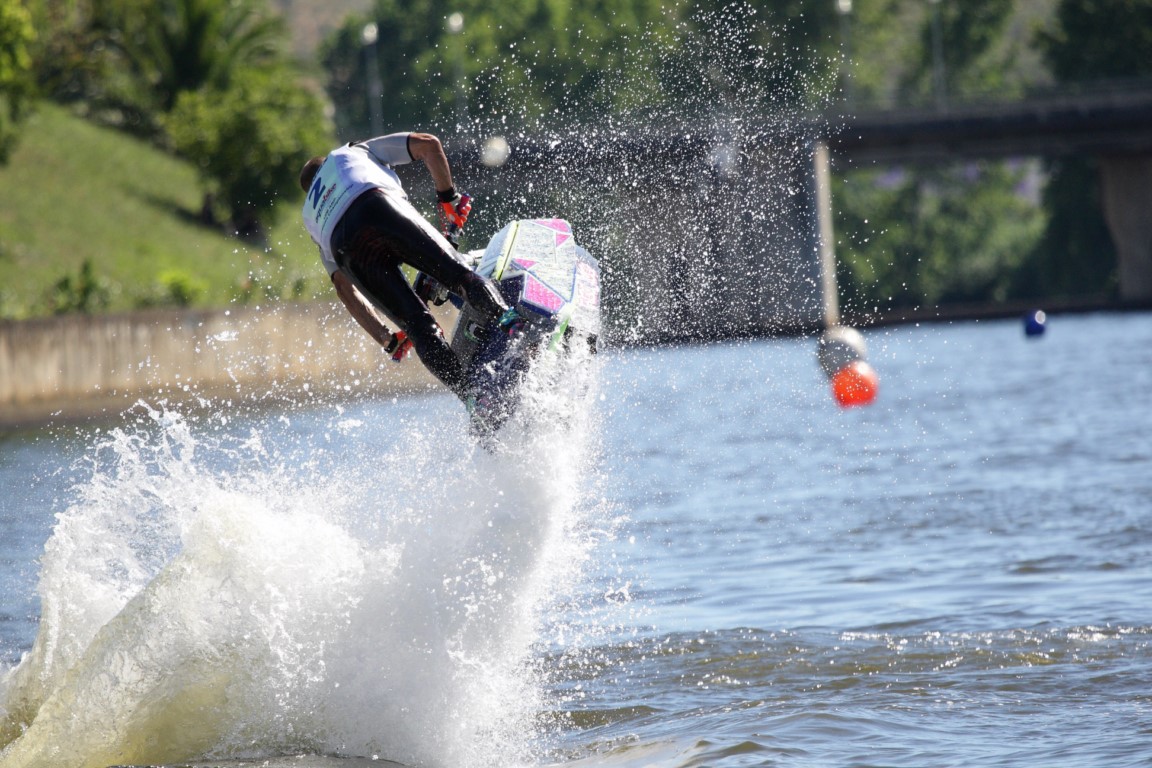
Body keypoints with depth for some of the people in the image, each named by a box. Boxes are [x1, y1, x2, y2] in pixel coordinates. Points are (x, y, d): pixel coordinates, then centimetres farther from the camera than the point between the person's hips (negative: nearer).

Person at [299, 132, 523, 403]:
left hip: (347, 248, 2)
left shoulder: (313, 216, 45)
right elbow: (428, 144, 27)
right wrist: (447, 197, 28)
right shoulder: (353, 153, 41)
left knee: (420, 329, -2)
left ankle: (471, 395, -20)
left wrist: (387, 340, 33)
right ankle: (504, 317, -43)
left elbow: (345, 289, 36)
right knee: (459, 274, -13)